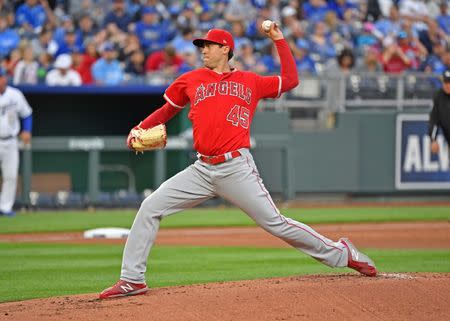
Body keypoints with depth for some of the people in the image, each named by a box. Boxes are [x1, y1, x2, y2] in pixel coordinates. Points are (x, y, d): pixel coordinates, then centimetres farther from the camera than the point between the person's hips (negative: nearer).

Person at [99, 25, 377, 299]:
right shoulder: (191, 80, 14)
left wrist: (279, 41, 12)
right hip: (202, 171, 3)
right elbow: (168, 110, 23)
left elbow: (291, 80, 13)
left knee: (275, 223, -6)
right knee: (150, 208, -8)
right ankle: (132, 280, -3)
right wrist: (140, 130, 8)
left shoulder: (250, 82, 10)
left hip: (237, 169, -3)